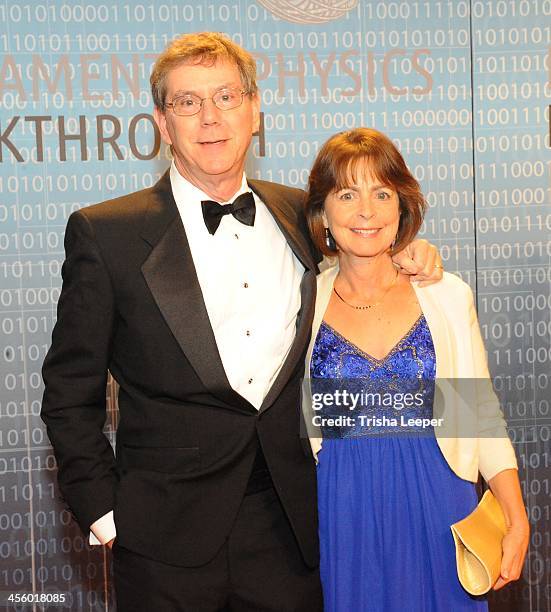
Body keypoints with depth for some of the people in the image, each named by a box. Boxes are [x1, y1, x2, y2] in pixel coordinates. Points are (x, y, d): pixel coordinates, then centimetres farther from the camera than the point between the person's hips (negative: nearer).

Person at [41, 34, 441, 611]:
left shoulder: (300, 214, 6)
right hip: (167, 540, -3)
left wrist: (400, 254, 3)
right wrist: (103, 511, -4)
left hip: (291, 530, 3)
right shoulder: (105, 233, -4)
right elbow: (70, 392, -1)